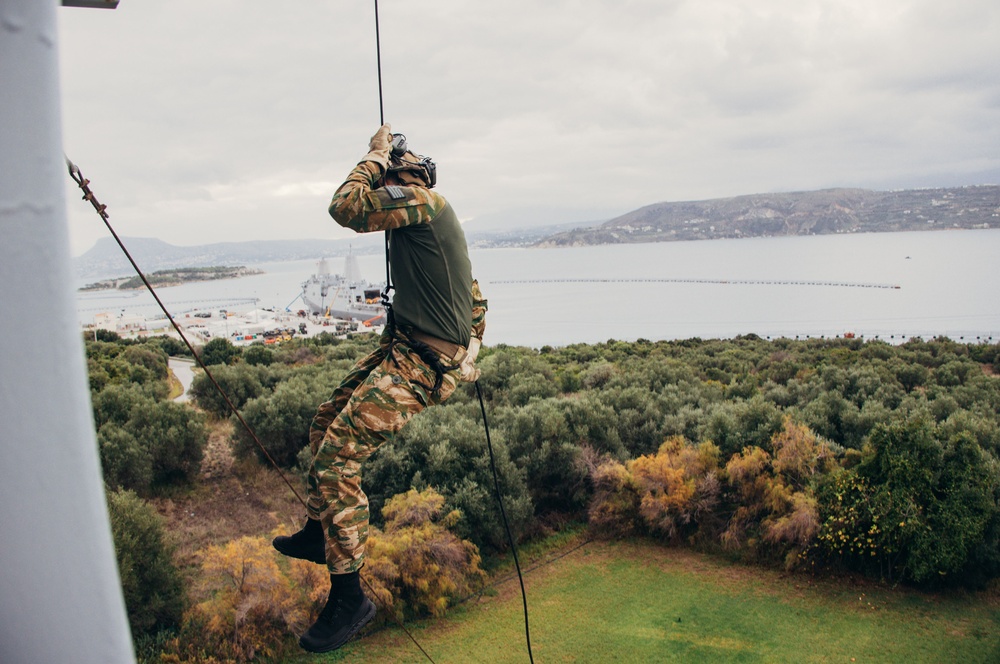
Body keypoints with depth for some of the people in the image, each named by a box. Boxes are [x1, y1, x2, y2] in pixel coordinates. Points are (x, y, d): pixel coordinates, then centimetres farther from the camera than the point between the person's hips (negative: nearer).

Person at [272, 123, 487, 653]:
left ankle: (349, 598, -6)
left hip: (421, 363, -11)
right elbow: (475, 300, 27)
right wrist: (470, 349, 28)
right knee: (326, 422, 19)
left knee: (337, 458, -16)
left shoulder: (420, 199, -10)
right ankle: (319, 532, 34)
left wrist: (376, 155, -5)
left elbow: (346, 207, -20)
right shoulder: (436, 214, 22)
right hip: (400, 348, 11)